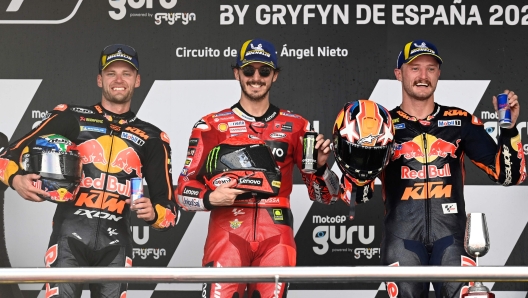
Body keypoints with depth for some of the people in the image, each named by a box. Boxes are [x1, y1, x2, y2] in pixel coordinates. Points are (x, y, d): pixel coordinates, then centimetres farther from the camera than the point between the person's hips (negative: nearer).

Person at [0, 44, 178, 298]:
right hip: (69, 238, -2)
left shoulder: (151, 139, 14)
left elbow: (169, 208, 14)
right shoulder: (71, 118, 10)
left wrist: (152, 213, -9)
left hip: (115, 245, 2)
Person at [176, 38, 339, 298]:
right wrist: (211, 198, -13)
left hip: (276, 237, 2)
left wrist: (320, 167, -7)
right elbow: (185, 189, 6)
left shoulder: (296, 127, 12)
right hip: (227, 234, -2)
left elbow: (325, 196, 13)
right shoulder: (212, 126, 7)